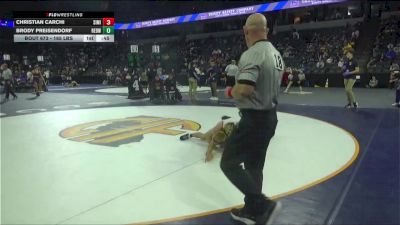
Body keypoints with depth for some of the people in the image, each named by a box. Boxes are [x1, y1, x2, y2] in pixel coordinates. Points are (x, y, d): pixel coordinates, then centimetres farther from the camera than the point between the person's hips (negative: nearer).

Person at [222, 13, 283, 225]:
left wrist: (230, 91, -9)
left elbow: (244, 89, -31)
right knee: (254, 165, 17)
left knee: (229, 163, 1)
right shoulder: (277, 54, 9)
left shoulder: (251, 55, -20)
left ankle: (263, 204, 0)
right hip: (269, 117, 9)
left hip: (254, 119, -9)